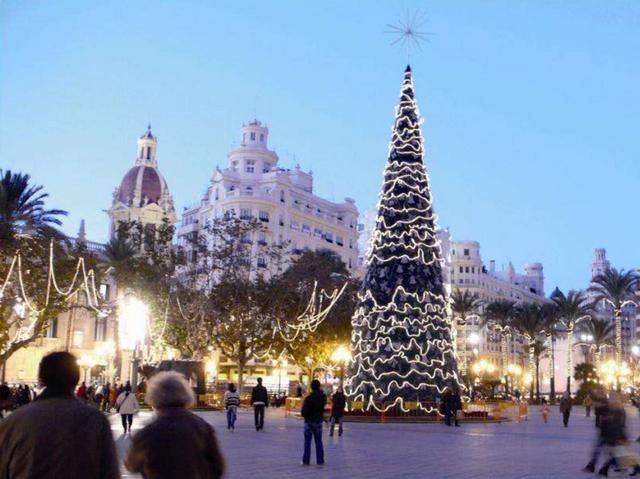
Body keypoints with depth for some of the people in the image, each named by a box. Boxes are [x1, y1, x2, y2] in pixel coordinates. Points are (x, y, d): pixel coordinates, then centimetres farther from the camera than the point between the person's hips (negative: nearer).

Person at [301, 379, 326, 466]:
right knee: (318, 441, 13)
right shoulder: (323, 397, -5)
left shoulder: (308, 398, -19)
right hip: (318, 422, 4)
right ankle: (320, 460, 14)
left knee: (307, 442, 5)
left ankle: (306, 461, 6)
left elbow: (304, 412, -19)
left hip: (309, 422, -4)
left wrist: (304, 415, 1)